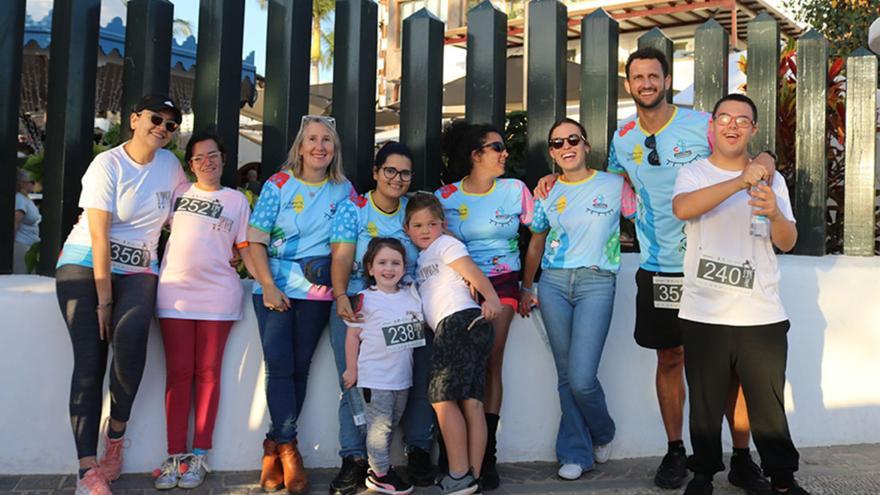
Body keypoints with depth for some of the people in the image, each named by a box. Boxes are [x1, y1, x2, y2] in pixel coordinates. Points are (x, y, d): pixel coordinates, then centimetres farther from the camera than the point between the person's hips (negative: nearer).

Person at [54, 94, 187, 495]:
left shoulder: (171, 165, 5)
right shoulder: (107, 164, -9)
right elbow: (99, 237, -14)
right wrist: (103, 301, -17)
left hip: (137, 271, 3)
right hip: (85, 266, -2)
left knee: (131, 332, -29)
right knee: (90, 361, -13)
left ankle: (115, 435, -11)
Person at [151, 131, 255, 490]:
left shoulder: (236, 200, 10)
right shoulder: (178, 192, 12)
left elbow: (245, 248, 8)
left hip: (218, 295, -1)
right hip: (175, 292, 1)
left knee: (208, 373, 3)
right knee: (178, 373, 1)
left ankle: (198, 456, 9)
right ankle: (175, 456, 6)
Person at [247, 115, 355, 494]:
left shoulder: (343, 189, 6)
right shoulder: (278, 185, 0)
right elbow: (256, 240, -3)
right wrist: (269, 286, -13)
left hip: (318, 290, 2)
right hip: (274, 287, -1)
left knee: (300, 367, 3)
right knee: (279, 366, -8)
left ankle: (274, 447, 14)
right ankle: (288, 449, 2)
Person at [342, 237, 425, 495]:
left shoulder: (412, 295, 5)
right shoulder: (366, 299, -9)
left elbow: (422, 327, 17)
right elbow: (353, 335, -5)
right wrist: (351, 369, -4)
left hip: (402, 376, 5)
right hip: (374, 377, -5)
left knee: (391, 425, 16)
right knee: (379, 426, 1)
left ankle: (380, 467, 30)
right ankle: (380, 474, 14)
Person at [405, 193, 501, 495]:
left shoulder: (445, 243, 4)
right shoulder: (423, 259, 30)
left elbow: (472, 271, -11)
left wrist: (491, 298, -25)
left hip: (460, 321, -9)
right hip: (451, 330, 9)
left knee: (442, 398, -10)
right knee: (471, 402, 4)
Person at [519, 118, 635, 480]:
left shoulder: (615, 185, 4)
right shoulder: (548, 193, 13)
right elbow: (536, 244, 20)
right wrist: (527, 287, 20)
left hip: (596, 282, -3)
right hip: (553, 283, 3)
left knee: (581, 378, -12)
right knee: (566, 375, 4)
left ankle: (602, 433, 19)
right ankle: (575, 454, 18)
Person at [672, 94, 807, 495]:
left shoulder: (771, 179, 11)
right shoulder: (693, 174, 4)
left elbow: (787, 243, 5)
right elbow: (682, 208, -19)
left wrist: (774, 213, -18)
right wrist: (740, 181, -28)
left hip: (762, 315, 1)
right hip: (703, 315, -1)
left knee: (769, 407, 6)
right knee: (706, 406, 9)